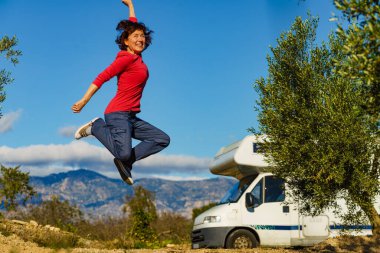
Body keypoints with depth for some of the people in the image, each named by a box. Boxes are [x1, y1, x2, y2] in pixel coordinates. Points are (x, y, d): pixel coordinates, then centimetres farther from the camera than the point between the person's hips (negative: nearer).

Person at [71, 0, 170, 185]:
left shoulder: (137, 56, 13)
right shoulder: (126, 58, -9)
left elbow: (133, 25, 28)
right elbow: (102, 77, -12)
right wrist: (83, 101, -16)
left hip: (131, 118, 9)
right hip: (118, 114, -9)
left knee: (162, 140, 7)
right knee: (123, 152, -26)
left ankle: (125, 162, -1)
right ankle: (96, 127, -1)